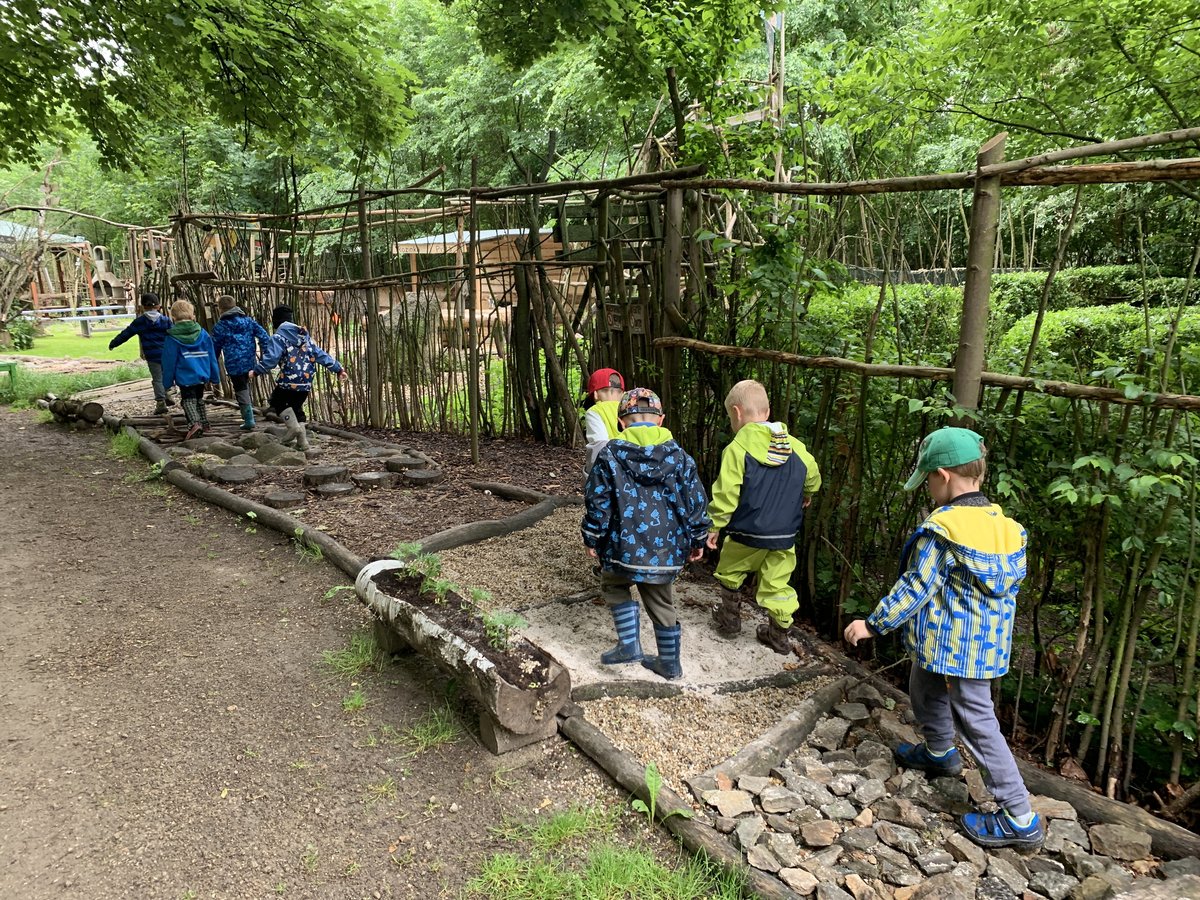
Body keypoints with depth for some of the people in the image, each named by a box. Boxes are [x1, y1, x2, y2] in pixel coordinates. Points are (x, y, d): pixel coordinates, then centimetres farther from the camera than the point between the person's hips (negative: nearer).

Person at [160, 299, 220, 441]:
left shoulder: (172, 337, -8)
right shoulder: (202, 333, 2)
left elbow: (169, 361, -5)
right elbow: (212, 357, 6)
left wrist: (167, 382, 4)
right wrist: (214, 377, 14)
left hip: (185, 377, -4)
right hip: (202, 375, 4)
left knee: (188, 400, 3)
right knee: (199, 398, 21)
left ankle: (194, 423, -20)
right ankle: (204, 423, 26)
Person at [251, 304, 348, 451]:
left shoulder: (278, 337, -6)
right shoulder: (305, 336, 14)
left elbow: (271, 359, -18)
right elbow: (321, 355, 13)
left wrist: (256, 371, -10)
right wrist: (338, 369, 17)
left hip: (288, 382, -6)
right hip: (306, 383, 6)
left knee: (277, 401, 17)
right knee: (296, 407, 20)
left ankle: (294, 427, -4)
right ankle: (302, 441, 15)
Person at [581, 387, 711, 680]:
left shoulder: (610, 454, -6)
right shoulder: (678, 456, 0)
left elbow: (598, 502, -4)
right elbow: (695, 501, 3)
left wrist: (592, 538, 8)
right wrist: (698, 540, 15)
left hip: (624, 547, -3)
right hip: (667, 549, 3)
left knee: (614, 585, 24)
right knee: (662, 602, 20)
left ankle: (629, 645, 12)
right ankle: (669, 663, 30)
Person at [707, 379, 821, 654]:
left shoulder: (738, 449, -16)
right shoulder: (796, 447, 1)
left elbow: (726, 494, -17)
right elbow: (813, 477, 17)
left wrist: (714, 526, -5)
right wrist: (807, 494, 39)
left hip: (747, 534, -4)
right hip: (785, 535, 4)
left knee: (729, 572, 21)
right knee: (777, 585, 15)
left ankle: (729, 617, 32)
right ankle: (779, 633, 21)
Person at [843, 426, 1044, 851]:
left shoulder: (942, 529, -22)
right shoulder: (1003, 524, 1)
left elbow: (915, 588, -19)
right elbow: (1012, 580, 12)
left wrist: (873, 624, -9)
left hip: (957, 644, -8)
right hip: (988, 638, 8)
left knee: (976, 721, 6)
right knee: (926, 688, 25)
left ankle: (1020, 819, 16)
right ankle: (938, 753, 49)